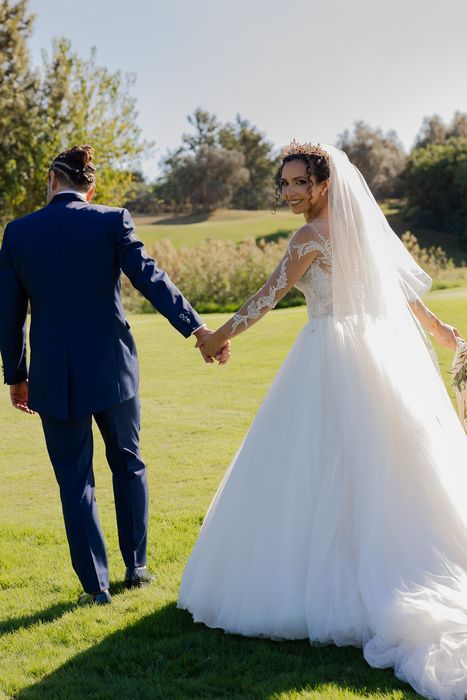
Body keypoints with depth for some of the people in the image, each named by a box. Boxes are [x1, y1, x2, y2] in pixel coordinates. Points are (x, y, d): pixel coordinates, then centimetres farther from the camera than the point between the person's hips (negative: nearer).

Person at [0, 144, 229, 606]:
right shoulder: (111, 221, -5)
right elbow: (149, 278, -14)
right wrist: (197, 327, -12)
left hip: (53, 376, 0)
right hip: (111, 367, 0)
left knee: (75, 481, 9)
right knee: (127, 464, 19)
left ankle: (95, 584, 12)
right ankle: (136, 567, 27)